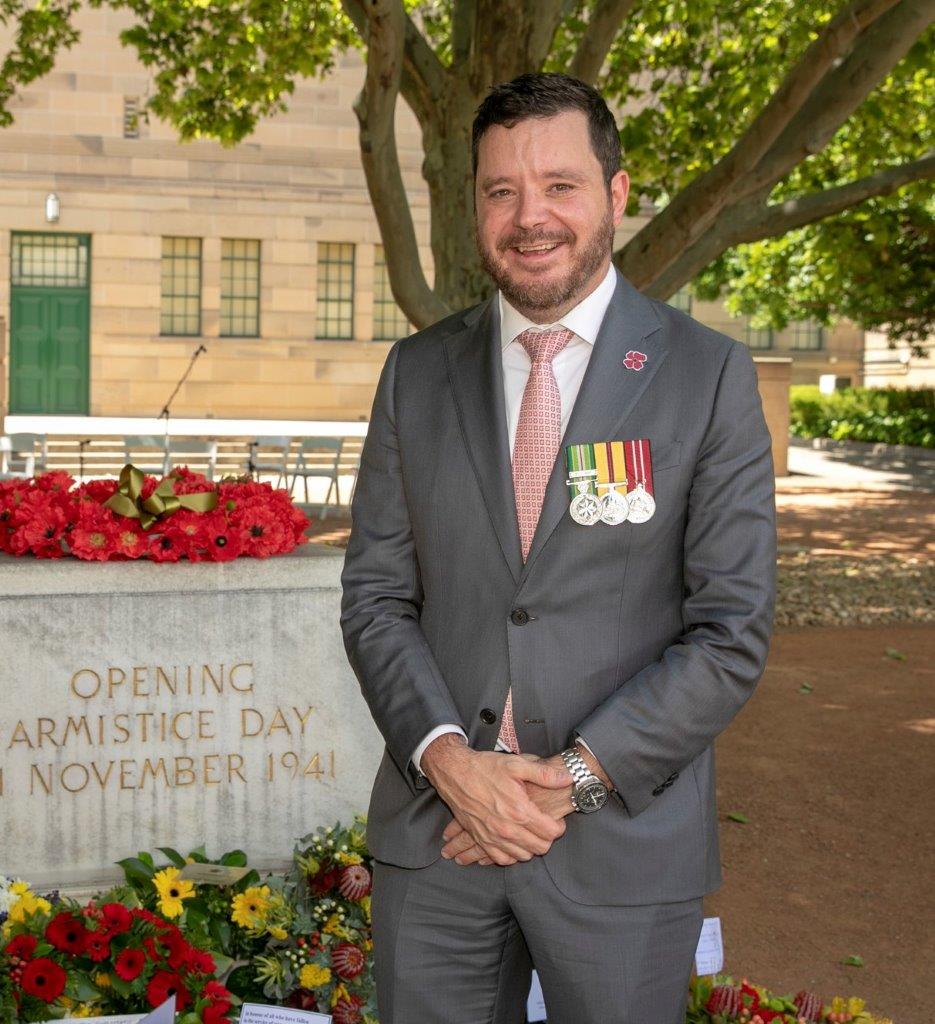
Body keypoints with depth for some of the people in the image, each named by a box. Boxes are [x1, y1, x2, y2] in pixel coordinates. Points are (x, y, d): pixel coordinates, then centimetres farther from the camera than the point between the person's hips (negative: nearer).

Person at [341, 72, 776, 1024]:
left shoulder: (709, 375, -5)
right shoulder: (415, 373, 4)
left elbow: (731, 631, -8)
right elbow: (375, 595, 3)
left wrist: (572, 777, -14)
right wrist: (449, 759, -12)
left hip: (624, 841, -2)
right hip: (433, 832, 2)